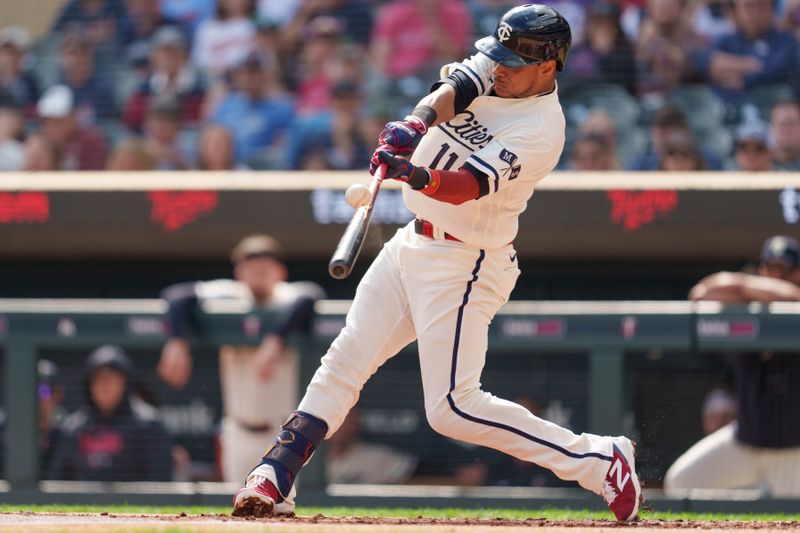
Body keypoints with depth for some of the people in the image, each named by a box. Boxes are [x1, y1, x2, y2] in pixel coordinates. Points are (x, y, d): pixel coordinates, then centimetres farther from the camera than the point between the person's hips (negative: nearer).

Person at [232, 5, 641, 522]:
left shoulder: (540, 130, -21)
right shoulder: (493, 65, 2)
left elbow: (464, 186, -32)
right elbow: (453, 89, -16)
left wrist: (416, 175, -52)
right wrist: (419, 121, -38)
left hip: (464, 265, -8)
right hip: (414, 244, 8)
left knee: (453, 409, -12)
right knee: (346, 360, 4)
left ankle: (600, 461, -5)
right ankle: (275, 476, 6)